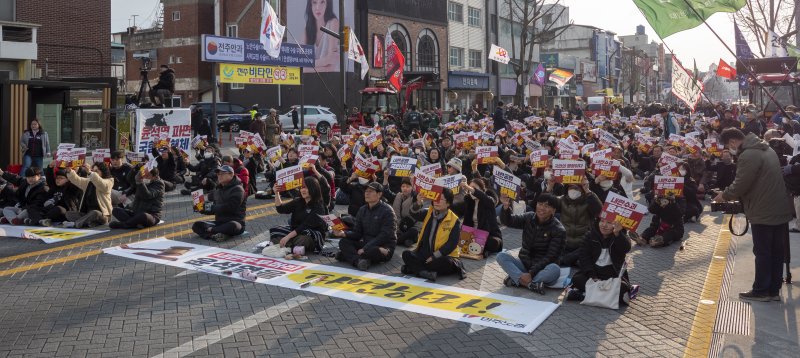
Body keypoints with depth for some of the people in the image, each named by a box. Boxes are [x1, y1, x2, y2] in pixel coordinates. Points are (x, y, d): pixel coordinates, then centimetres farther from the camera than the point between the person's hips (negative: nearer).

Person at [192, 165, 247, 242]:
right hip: (219, 222, 7)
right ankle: (214, 236, -33)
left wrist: (211, 208, -15)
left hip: (235, 222, -7)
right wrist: (204, 209, 3)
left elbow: (229, 207, -18)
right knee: (196, 225, -9)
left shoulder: (237, 189, -8)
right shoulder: (218, 190, 18)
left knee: (233, 226, -42)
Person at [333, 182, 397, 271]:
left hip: (384, 247, -7)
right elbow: (357, 233, 8)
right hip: (366, 244, 7)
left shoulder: (387, 211, -10)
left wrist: (365, 249, -22)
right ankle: (359, 260, -36)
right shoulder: (362, 210, 11)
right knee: (343, 242, -14)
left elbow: (385, 236, -17)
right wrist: (344, 234, -14)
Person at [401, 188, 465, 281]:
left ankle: (415, 268, -25)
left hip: (443, 255, -4)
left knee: (447, 262, -37)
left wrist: (434, 256, -21)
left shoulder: (455, 221, -8)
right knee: (407, 254, -19)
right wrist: (418, 203, -31)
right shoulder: (428, 213, 8)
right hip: (425, 253, 5)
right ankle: (426, 272, -36)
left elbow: (451, 244, -14)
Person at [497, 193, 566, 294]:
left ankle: (517, 280, -30)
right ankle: (531, 284, -35)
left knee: (554, 269, -35)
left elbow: (550, 257, -18)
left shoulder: (558, 230, -12)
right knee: (501, 256, -19)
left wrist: (531, 273, -28)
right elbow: (508, 221, -13)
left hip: (542, 269, -4)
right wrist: (506, 207, -35)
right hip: (524, 264, 4)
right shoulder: (529, 218, 1)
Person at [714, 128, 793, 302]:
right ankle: (774, 290, 21)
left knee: (762, 253, 2)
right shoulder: (766, 149, 13)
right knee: (776, 252, 13)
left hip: (764, 213, -9)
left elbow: (739, 185, -18)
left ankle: (761, 291, 11)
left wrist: (724, 195, 0)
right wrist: (733, 194, 18)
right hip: (780, 210, 9)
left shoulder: (748, 156, -19)